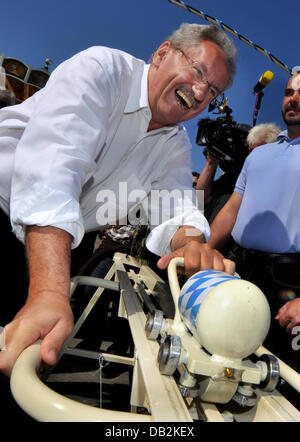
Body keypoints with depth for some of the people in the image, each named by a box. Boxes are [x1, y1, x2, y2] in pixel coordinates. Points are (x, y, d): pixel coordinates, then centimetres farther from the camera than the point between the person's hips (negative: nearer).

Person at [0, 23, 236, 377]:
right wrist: (49, 291, -44)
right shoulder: (101, 68, -16)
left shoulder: (177, 146, 6)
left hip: (60, 245, 5)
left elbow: (176, 209, -7)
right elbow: (54, 160, -32)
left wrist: (192, 243, -33)